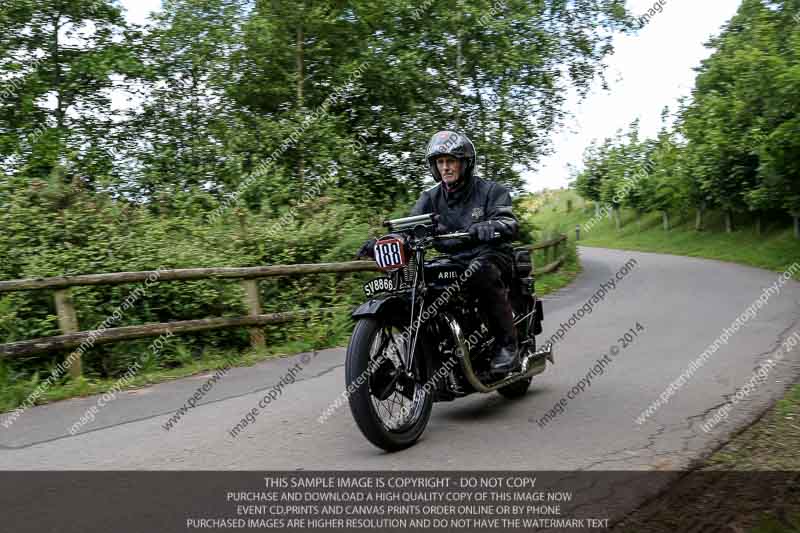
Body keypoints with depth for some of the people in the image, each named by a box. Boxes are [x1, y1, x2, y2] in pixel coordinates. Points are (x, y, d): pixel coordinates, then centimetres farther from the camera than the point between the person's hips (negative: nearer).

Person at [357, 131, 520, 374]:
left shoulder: (490, 190, -1)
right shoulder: (431, 197, 11)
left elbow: (510, 224, -17)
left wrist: (484, 229, -41)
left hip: (491, 256, -4)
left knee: (483, 272, -38)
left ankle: (507, 345, -27)